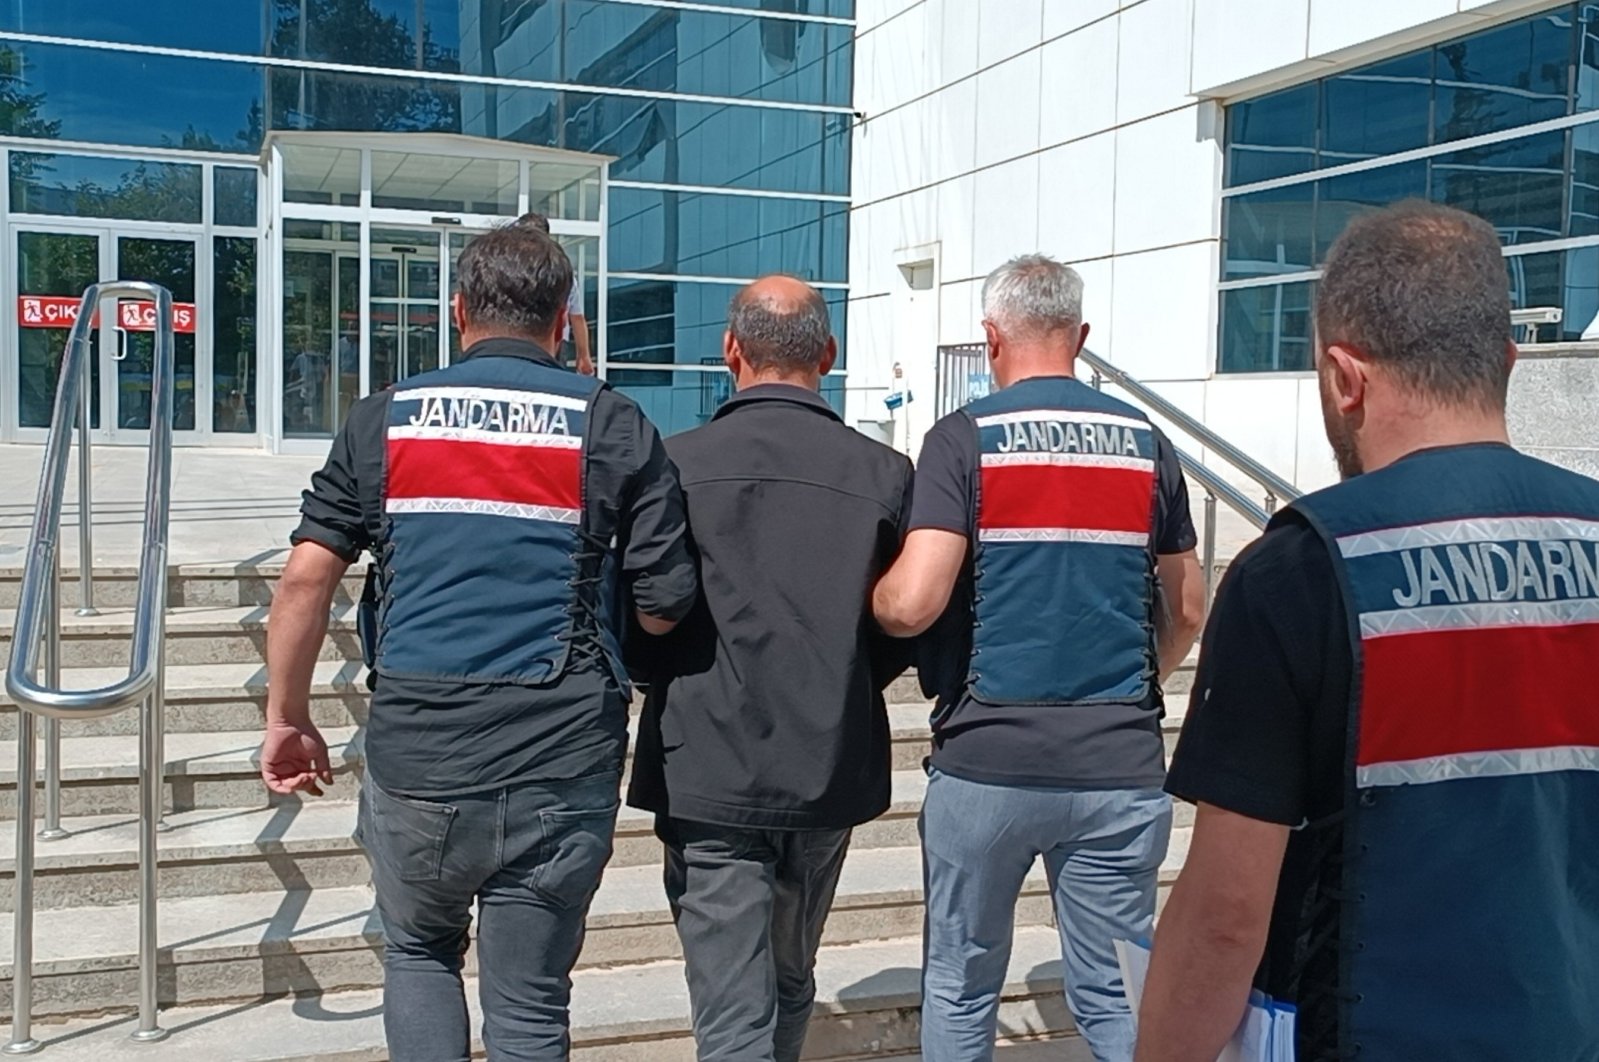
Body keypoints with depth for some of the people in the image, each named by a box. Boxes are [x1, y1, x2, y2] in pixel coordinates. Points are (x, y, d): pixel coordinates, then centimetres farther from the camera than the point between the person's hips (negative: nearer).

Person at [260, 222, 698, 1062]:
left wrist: (287, 718, 8)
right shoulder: (613, 426, 0)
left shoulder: (384, 419, 4)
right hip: (562, 761, -1)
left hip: (415, 752, 1)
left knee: (418, 952, 26)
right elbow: (667, 605, -3)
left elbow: (308, 576, -2)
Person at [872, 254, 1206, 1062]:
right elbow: (1187, 612, 12)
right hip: (1121, 766, 3)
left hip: (986, 760, -3)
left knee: (961, 984, 14)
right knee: (1118, 993, 12)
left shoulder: (965, 438, -6)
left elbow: (911, 605, -16)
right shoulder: (1144, 442, 6)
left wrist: (868, 597, 6)